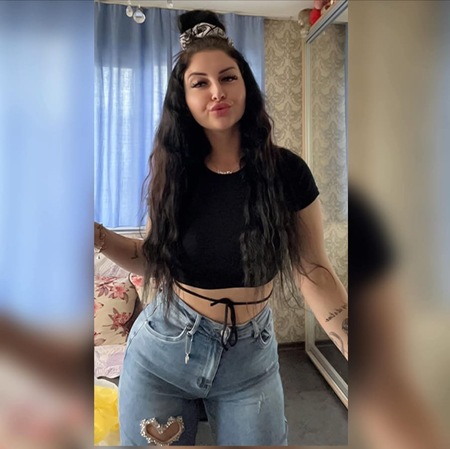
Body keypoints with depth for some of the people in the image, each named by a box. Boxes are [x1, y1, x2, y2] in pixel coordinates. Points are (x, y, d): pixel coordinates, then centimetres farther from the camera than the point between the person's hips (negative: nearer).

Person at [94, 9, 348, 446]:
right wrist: (98, 235, -10)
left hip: (250, 358, -1)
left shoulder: (287, 171, -11)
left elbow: (313, 272, -7)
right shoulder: (172, 172, -6)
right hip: (161, 349, 2)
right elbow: (156, 260, 3)